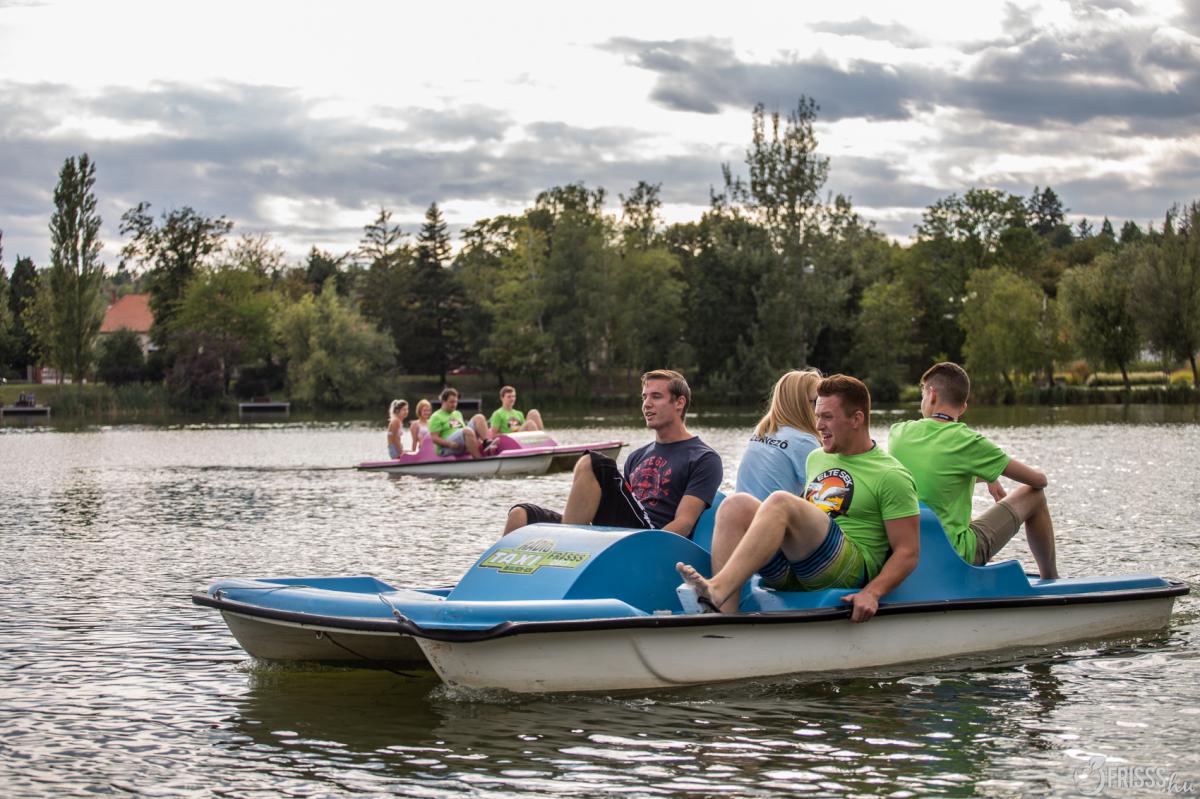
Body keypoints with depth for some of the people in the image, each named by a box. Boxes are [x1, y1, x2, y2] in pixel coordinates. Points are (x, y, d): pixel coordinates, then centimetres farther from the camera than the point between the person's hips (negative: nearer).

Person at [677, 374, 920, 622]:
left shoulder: (891, 476, 1)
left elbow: (908, 552, -5)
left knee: (781, 502, -29)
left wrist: (872, 593, -19)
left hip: (848, 575, -7)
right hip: (792, 576, 7)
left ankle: (716, 591, -47)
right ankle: (724, 614, -37)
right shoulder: (816, 458, 23)